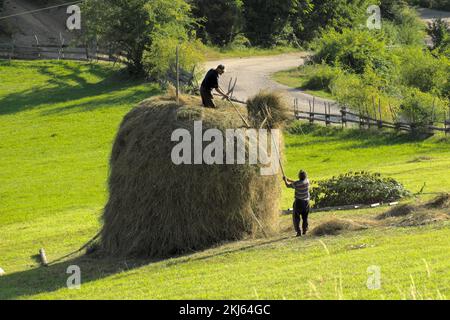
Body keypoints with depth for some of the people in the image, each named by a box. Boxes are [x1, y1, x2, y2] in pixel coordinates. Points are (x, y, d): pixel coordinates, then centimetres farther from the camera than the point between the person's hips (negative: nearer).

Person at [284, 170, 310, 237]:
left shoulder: (296, 184, -18)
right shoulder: (307, 181, -4)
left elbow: (288, 185, 0)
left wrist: (285, 180, 21)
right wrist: (289, 179, 21)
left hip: (299, 202, -4)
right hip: (306, 202, 4)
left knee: (296, 218, 5)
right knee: (305, 217, 18)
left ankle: (298, 232, -1)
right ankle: (305, 230, 21)